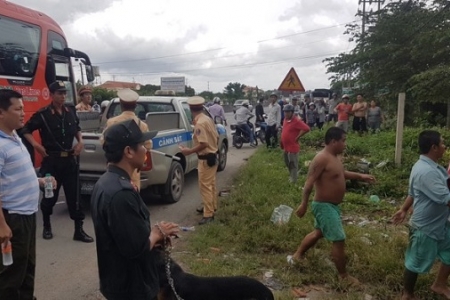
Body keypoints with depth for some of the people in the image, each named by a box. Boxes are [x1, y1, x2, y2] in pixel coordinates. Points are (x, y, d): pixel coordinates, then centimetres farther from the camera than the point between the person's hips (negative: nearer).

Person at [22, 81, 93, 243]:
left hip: (70, 159, 3)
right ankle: (47, 227, 31)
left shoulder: (71, 111, 5)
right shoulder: (43, 114, -8)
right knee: (50, 195, 10)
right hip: (51, 160, -3)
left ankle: (79, 230, 10)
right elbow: (26, 130, -1)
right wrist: (36, 145, -13)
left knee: (74, 195, 4)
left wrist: (80, 141, 5)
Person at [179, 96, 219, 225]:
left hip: (206, 159, -10)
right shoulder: (208, 119, 6)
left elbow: (204, 144, -26)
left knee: (205, 186, -3)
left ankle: (208, 214, 2)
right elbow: (216, 138, 11)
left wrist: (189, 151, -18)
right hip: (213, 155, 10)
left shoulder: (199, 123, -22)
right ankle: (212, 207, 36)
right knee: (211, 184, 21)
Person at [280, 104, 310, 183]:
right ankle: (291, 177, 39)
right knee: (288, 164, 22)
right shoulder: (285, 119, 8)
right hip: (286, 146, 9)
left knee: (293, 165, 2)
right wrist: (282, 141, 16)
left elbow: (306, 129, -27)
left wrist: (297, 137, -19)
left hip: (293, 147, -9)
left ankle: (293, 181, 12)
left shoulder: (297, 121, -19)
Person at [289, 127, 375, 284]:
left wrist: (360, 176, 20)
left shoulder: (335, 157, 7)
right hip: (325, 206, -10)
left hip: (331, 205, 10)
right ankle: (343, 275, 13)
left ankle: (298, 255, 42)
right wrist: (304, 204, -27)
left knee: (318, 232, 25)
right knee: (339, 240, -2)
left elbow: (342, 173, 26)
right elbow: (309, 183, -26)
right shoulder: (321, 159, -24)